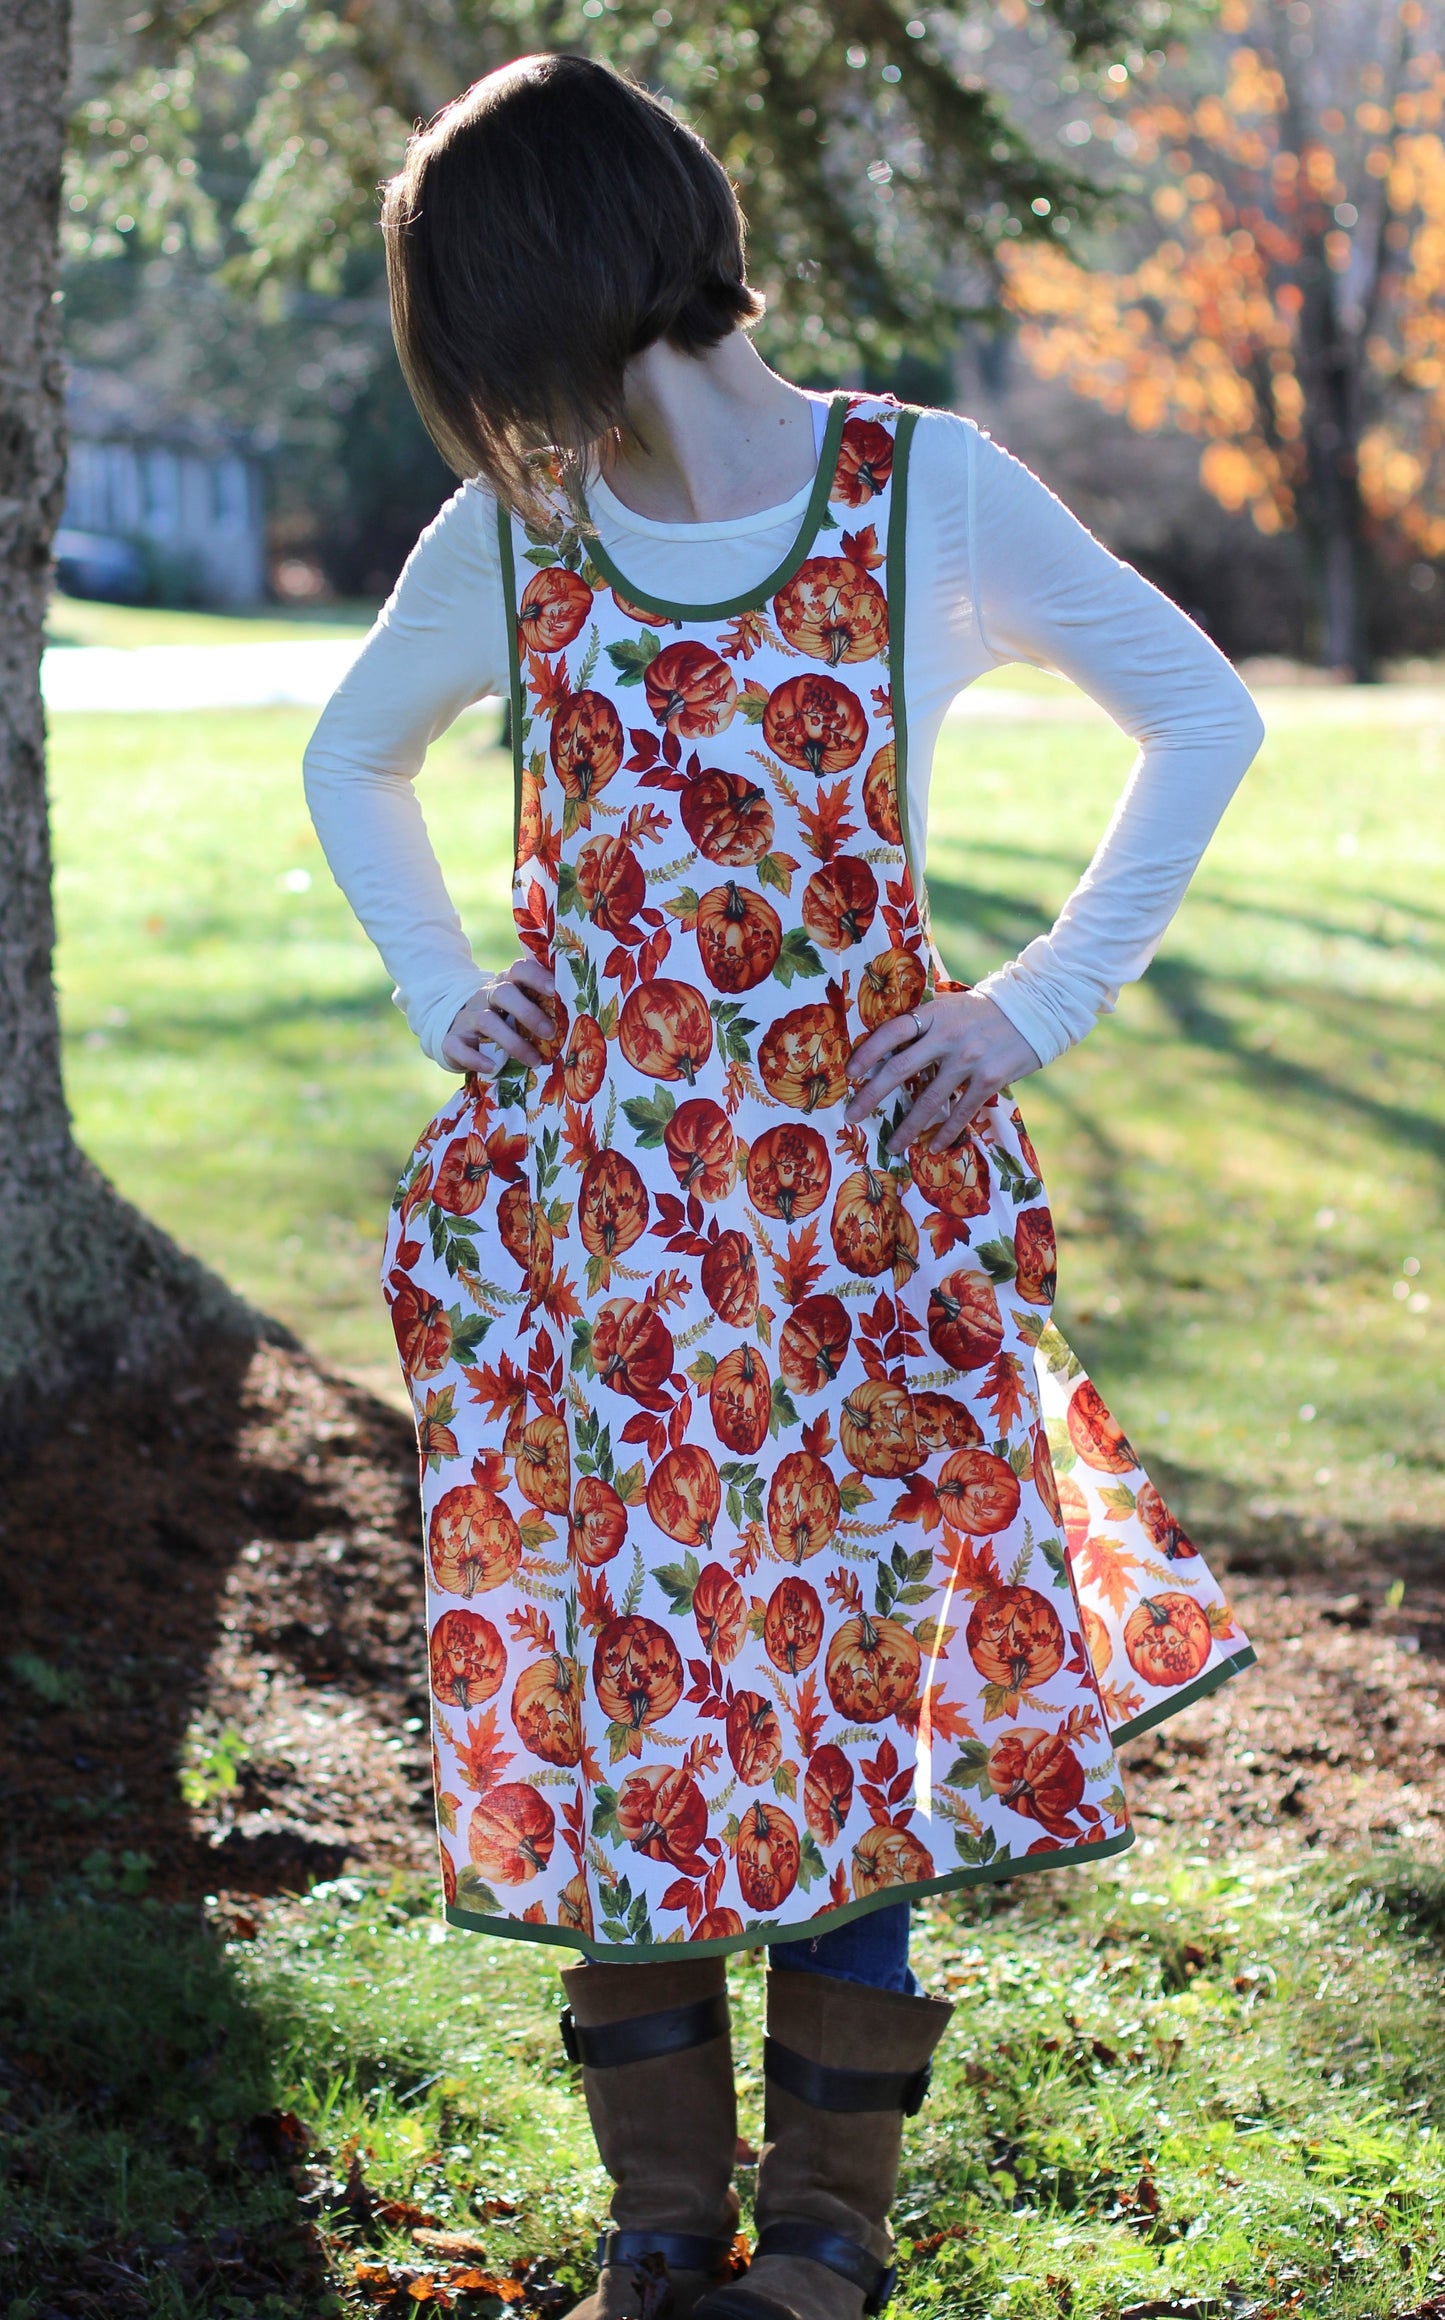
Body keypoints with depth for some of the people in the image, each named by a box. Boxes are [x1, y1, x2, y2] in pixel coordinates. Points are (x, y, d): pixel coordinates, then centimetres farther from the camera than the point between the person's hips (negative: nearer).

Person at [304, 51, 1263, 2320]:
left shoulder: (929, 497, -7)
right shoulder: (503, 547, 1)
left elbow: (1203, 716, 2)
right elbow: (352, 761, 21)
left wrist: (1041, 1004, -3)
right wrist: (446, 995, 8)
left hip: (861, 1194, -2)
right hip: (597, 1199, 2)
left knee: (859, 1686, 5)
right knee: (617, 1687, 5)